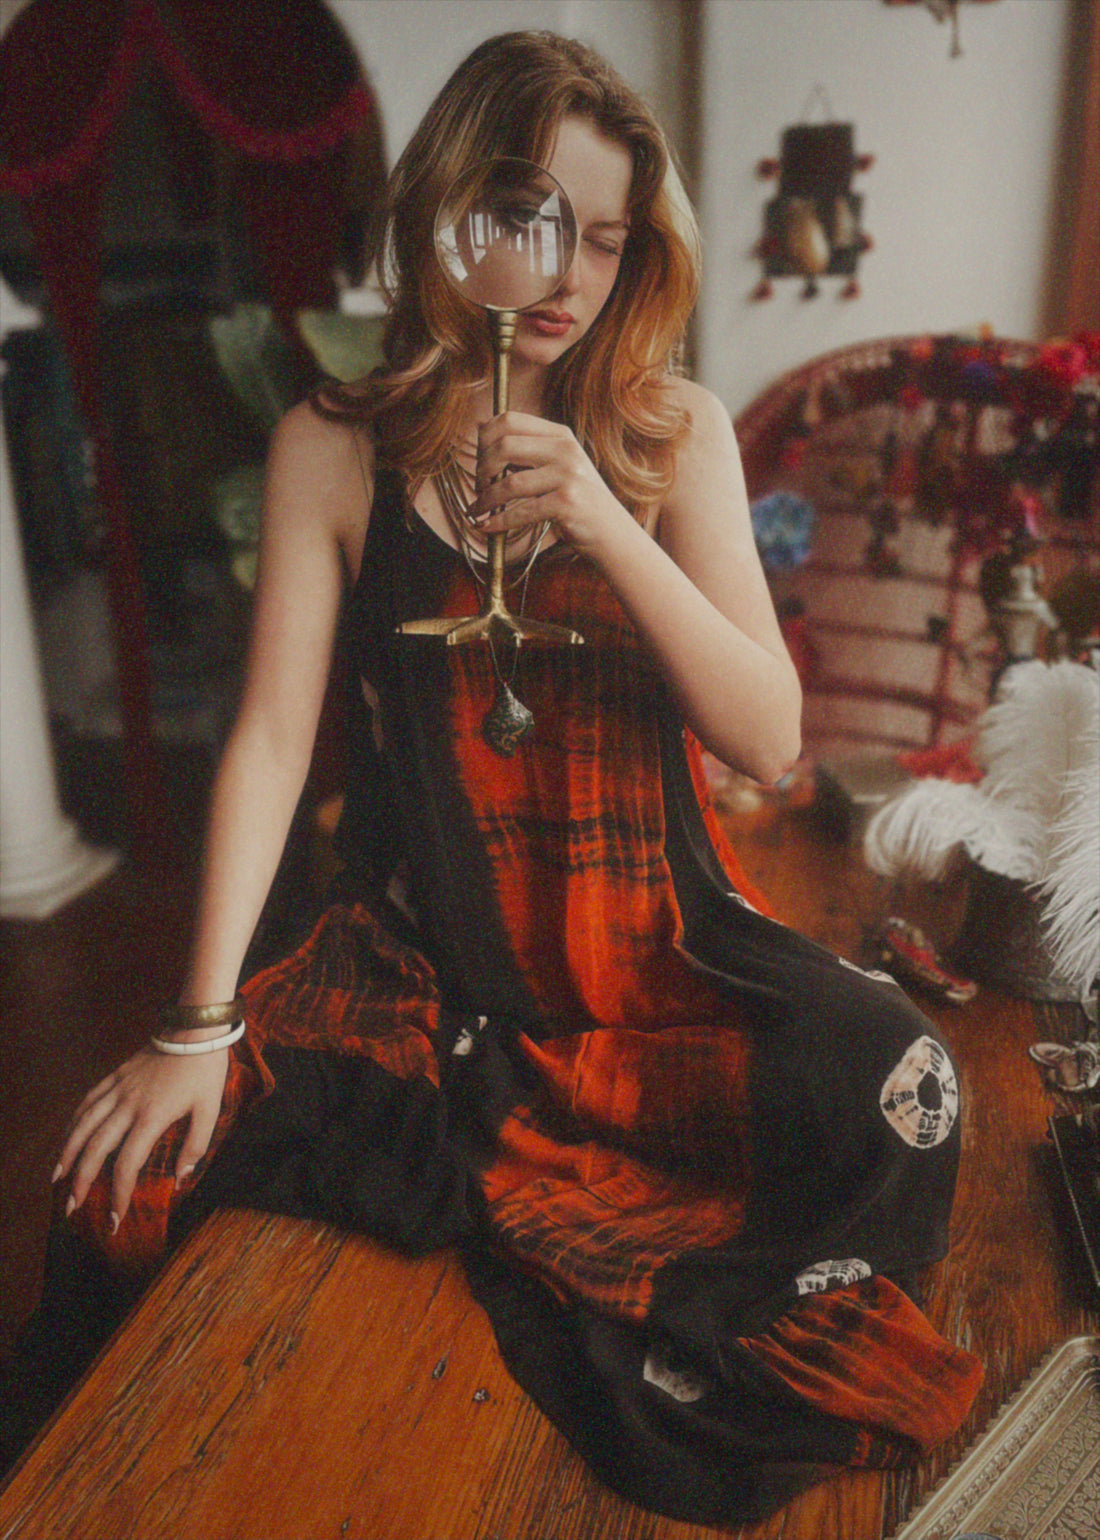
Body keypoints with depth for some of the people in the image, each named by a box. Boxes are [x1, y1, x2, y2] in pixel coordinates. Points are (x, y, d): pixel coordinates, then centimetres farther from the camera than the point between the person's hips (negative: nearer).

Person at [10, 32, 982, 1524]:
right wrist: (202, 1025, -11)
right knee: (134, 1172, -15)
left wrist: (602, 521, -20)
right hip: (418, 950, 1)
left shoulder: (678, 434, 1)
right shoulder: (334, 448, 0)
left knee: (890, 1084, -25)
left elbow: (770, 738, -7)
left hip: (651, 947, 0)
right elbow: (273, 735, -4)